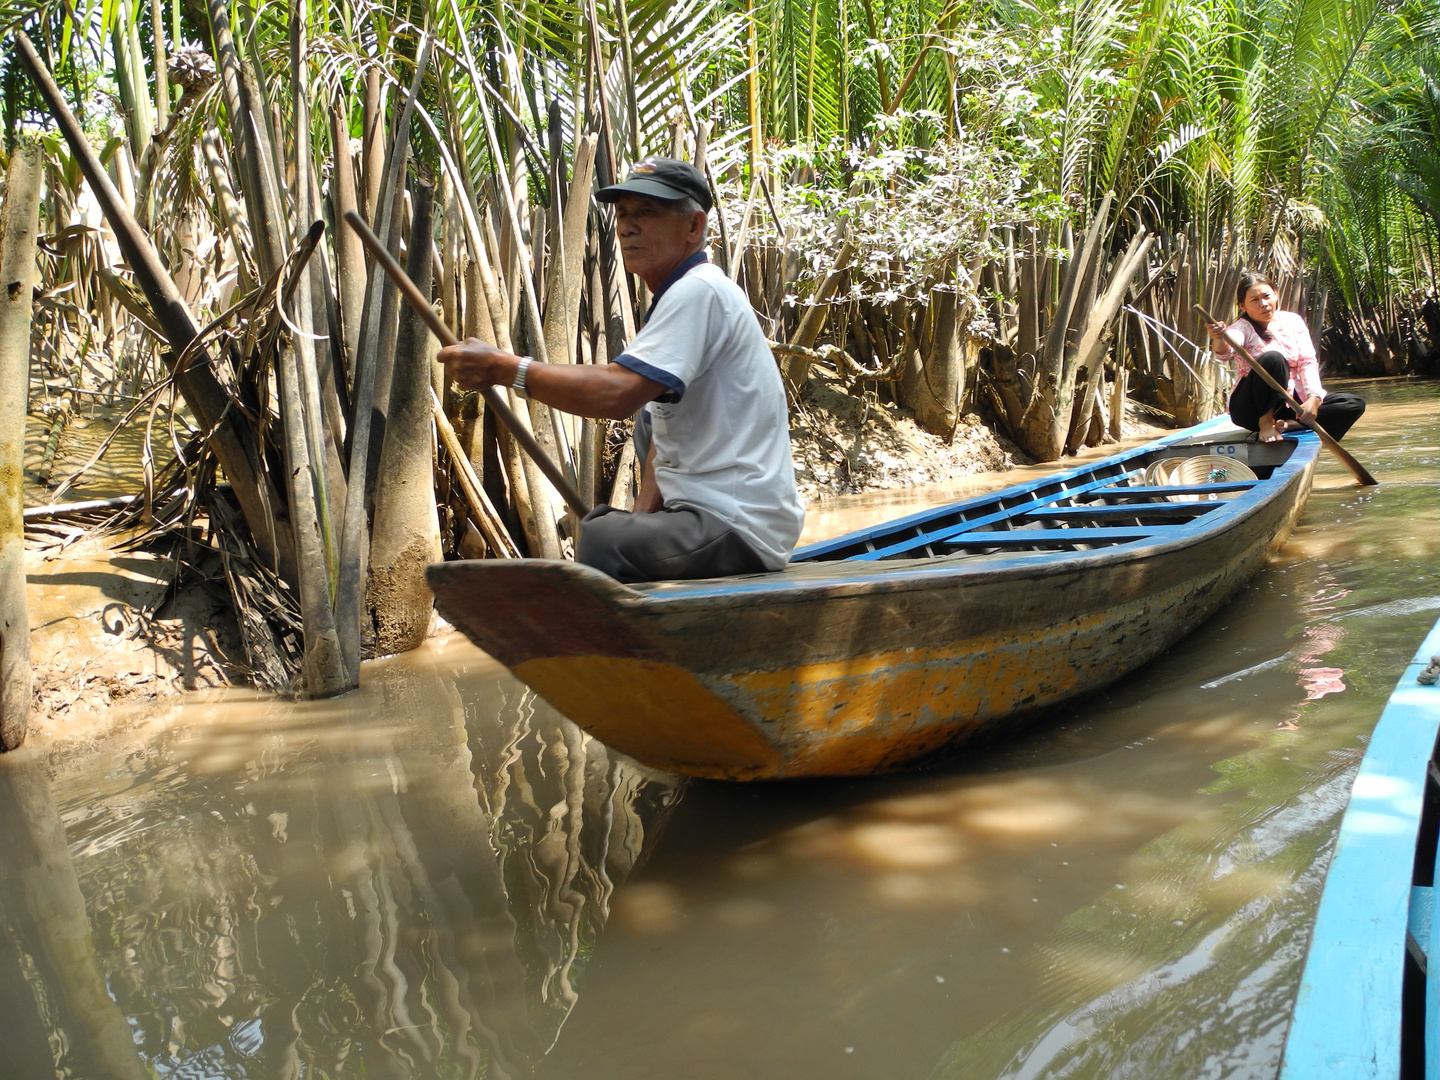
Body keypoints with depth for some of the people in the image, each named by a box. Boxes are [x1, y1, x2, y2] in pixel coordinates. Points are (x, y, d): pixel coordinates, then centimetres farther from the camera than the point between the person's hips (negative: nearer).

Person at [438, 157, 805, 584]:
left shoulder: (700, 292, -15)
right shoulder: (677, 297, 20)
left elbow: (617, 392, -29)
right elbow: (662, 437, 19)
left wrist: (503, 368, -22)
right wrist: (641, 518, 5)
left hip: (740, 527, -11)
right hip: (701, 511, 11)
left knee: (597, 542, -26)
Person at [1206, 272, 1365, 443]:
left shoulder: (1293, 321, 6)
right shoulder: (1243, 328, -7)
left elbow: (1308, 362, -2)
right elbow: (1225, 351, -30)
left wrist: (1314, 398, -19)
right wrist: (1219, 339, -55)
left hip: (1290, 402, 6)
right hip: (1252, 407, -5)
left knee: (1354, 404, -9)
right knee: (1272, 358, -32)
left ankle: (1289, 425, -21)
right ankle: (1266, 422, -25)